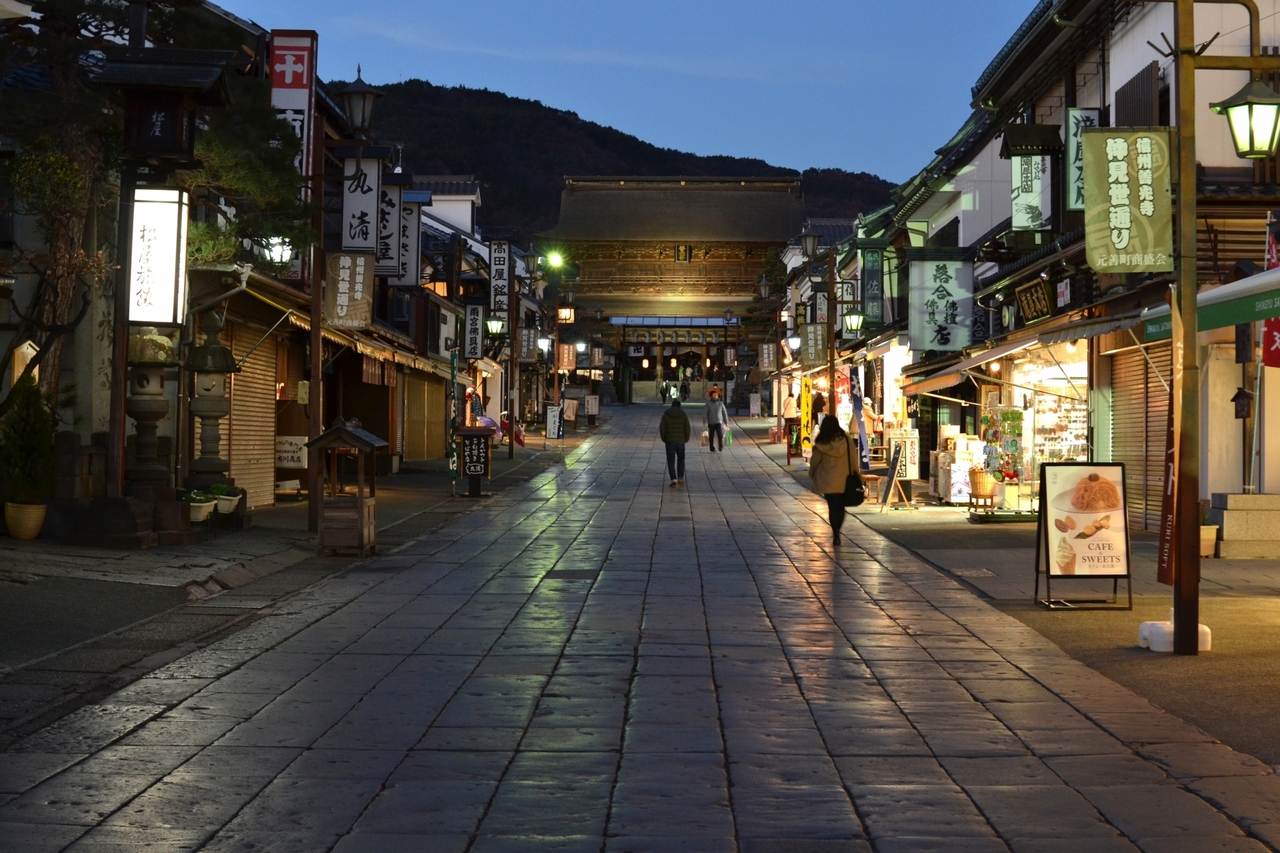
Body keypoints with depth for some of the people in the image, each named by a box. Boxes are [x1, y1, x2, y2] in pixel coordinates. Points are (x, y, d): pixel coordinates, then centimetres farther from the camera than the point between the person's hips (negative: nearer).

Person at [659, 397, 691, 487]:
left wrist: (664, 439, 7)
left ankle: (674, 480, -8)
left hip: (670, 441, -1)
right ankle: (680, 479, 13)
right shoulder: (683, 415, 0)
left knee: (671, 461, 4)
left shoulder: (666, 414, -1)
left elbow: (661, 428, -6)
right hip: (680, 441, 1)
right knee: (680, 459, 20)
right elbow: (687, 428, -6)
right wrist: (686, 439, 8)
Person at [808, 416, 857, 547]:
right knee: (840, 507, 15)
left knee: (833, 507, 6)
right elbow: (853, 459, -2)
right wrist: (855, 473, 11)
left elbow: (814, 463, -1)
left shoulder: (821, 445, -12)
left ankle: (836, 534, 3)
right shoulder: (846, 440, -9)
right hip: (844, 480, 2)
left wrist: (812, 475, 18)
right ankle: (836, 532, 23)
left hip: (828, 481, -2)